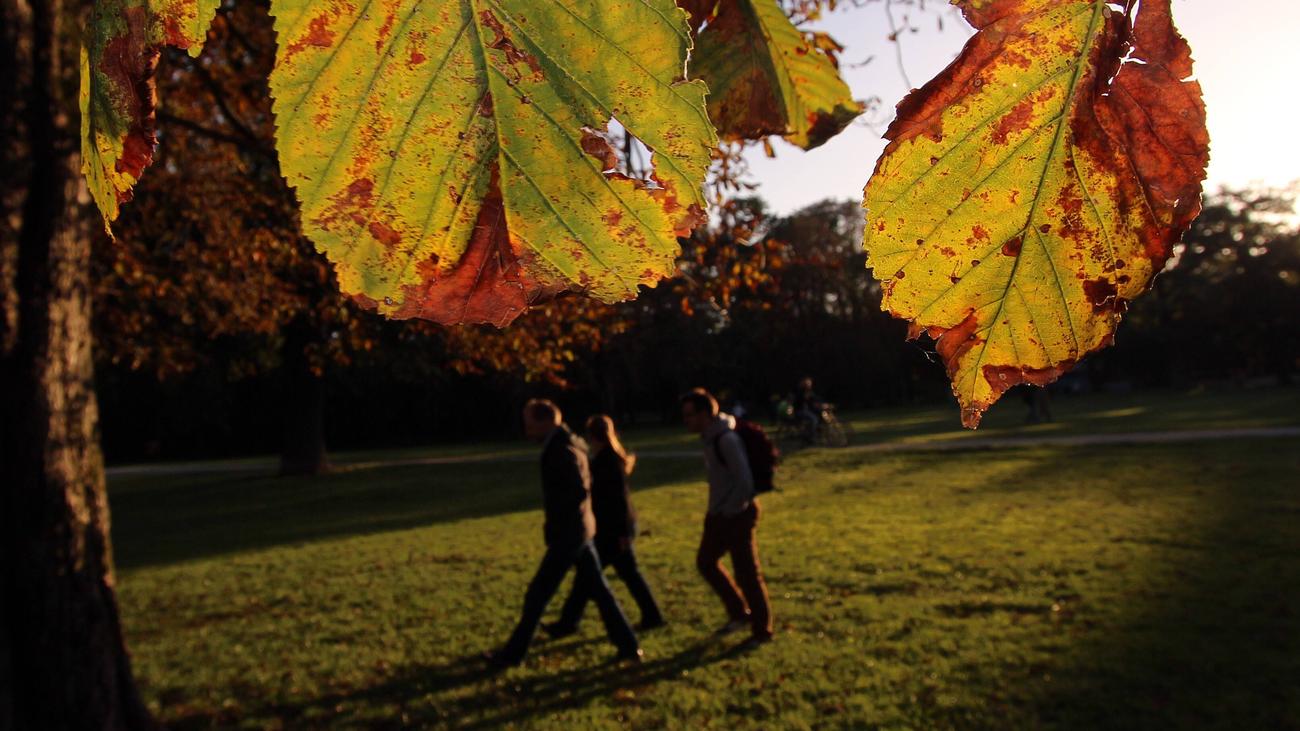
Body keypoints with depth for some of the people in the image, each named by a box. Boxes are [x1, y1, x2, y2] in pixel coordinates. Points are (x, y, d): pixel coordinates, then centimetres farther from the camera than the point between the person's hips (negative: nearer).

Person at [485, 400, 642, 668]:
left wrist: (554, 522, -16)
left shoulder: (561, 451, -19)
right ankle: (629, 646, 16)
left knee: (537, 595, 2)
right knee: (598, 589, 12)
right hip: (580, 530, 10)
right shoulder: (564, 446, 11)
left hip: (568, 534, -10)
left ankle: (513, 653, 15)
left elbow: (580, 491, -26)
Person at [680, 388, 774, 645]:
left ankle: (762, 630, 18)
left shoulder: (726, 439, -23)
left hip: (738, 514, -10)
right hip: (720, 513, 10)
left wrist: (728, 512, -17)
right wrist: (716, 510, 14)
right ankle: (739, 613, 30)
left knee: (746, 573, 2)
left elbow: (745, 482, -26)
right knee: (706, 561, 16)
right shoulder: (710, 436, 6)